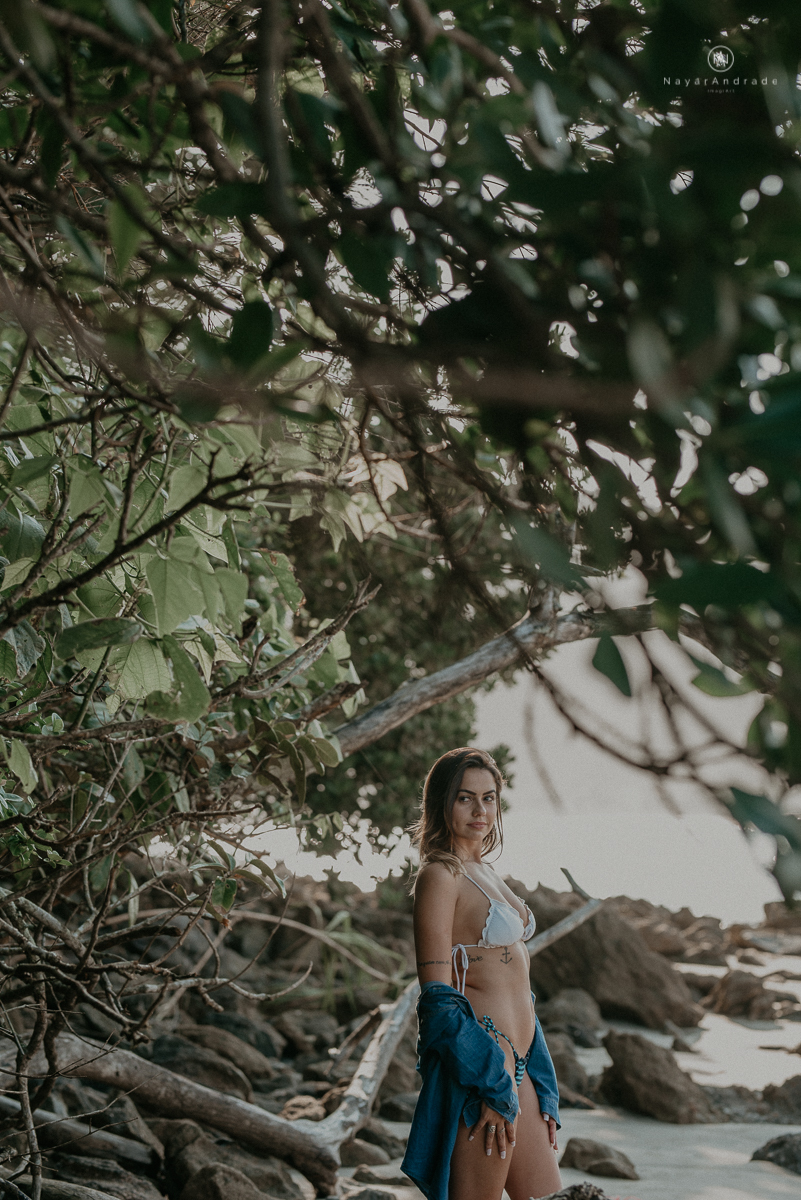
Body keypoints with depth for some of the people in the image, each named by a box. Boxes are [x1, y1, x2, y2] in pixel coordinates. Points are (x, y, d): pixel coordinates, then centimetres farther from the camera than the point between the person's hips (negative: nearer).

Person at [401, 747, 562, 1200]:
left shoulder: (486, 873, 17)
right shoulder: (440, 875, -9)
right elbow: (438, 995, -15)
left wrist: (543, 1092, 17)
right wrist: (491, 1089, -19)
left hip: (514, 1059, 9)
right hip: (479, 1048, -9)